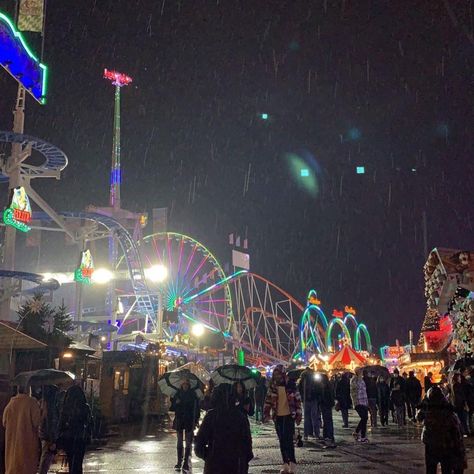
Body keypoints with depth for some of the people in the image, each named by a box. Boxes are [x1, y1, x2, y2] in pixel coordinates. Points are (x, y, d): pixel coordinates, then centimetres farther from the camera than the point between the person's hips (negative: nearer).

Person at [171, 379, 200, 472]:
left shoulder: (193, 394, -1)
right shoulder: (178, 394, 3)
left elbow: (197, 408, -1)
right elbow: (172, 408, 5)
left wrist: (196, 420, -7)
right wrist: (176, 403, -16)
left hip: (189, 421, -2)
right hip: (179, 420, 2)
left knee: (188, 442, -2)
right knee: (179, 442, 9)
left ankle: (186, 463, 1)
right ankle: (179, 462, 17)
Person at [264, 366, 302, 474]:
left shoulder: (290, 385, -6)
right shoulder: (272, 387, 3)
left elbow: (298, 400, -3)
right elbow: (268, 401, 6)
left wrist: (298, 415, -5)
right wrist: (266, 414, -4)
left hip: (289, 415, -4)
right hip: (278, 416, 4)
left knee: (288, 439, -11)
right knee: (282, 440, 9)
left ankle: (292, 463, -1)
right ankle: (285, 463, 18)